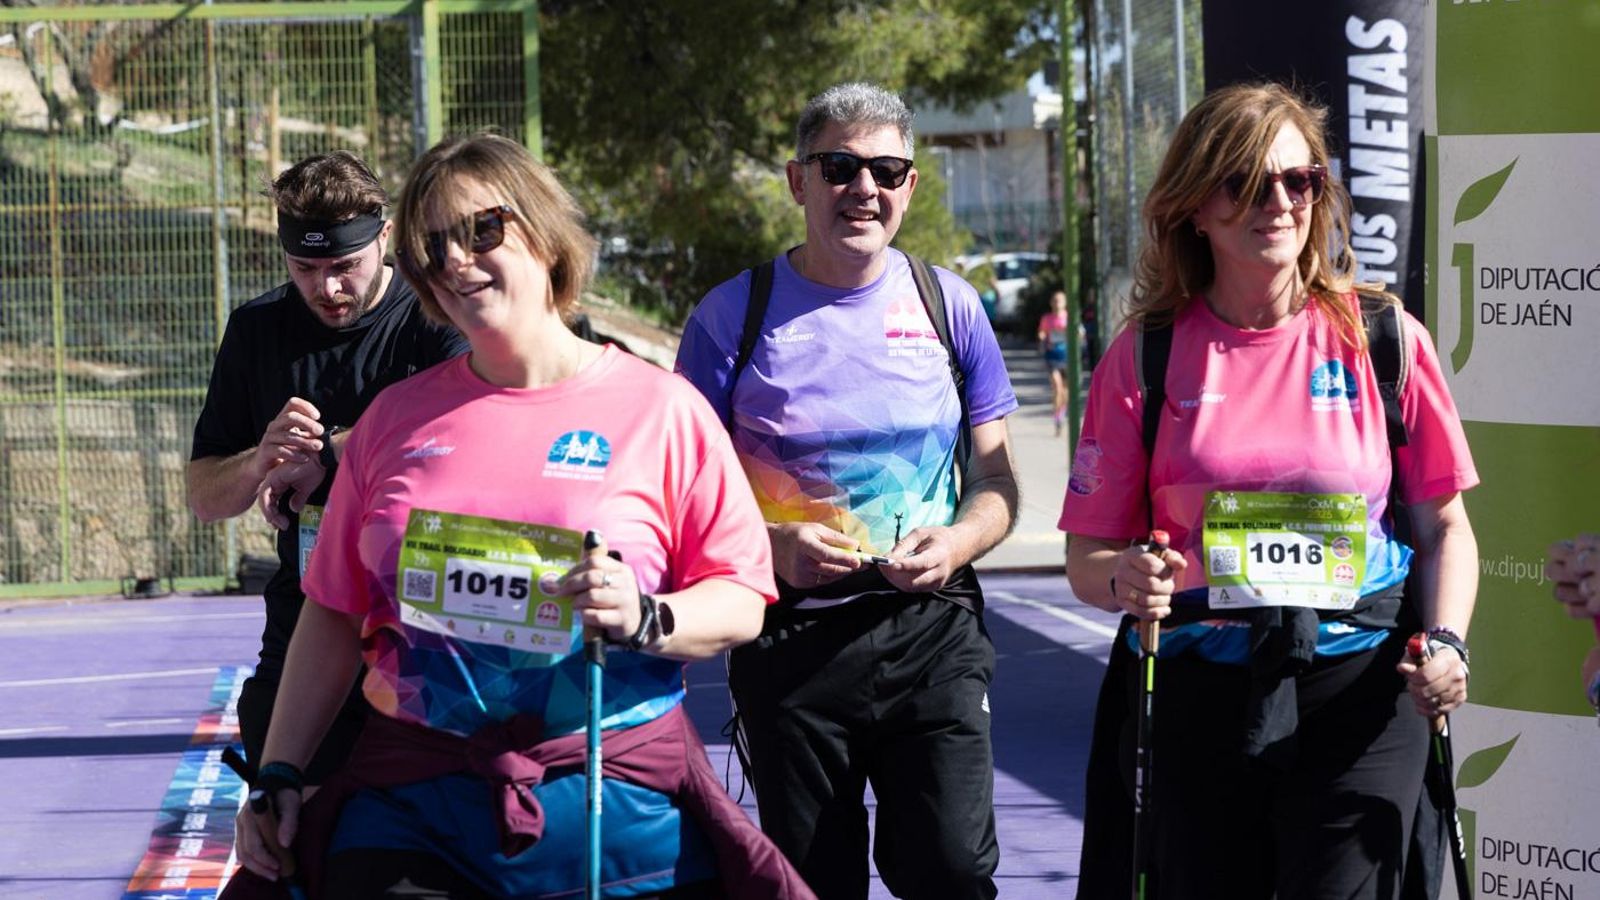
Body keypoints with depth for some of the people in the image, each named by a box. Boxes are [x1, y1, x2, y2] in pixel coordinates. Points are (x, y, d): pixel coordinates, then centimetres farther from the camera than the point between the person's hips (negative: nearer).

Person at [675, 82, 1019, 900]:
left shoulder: (948, 306, 6)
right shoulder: (734, 315, -1)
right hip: (790, 639, -1)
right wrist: (772, 547, -17)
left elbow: (997, 481, 11)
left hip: (931, 628, 1)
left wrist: (959, 542, -10)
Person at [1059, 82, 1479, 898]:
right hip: (1193, 699, 1)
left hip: (1358, 692, -1)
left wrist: (1445, 642, -9)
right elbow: (1087, 556, 4)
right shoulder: (1145, 357, 2)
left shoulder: (1383, 339, 2)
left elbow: (1443, 524, 8)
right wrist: (1123, 580, -19)